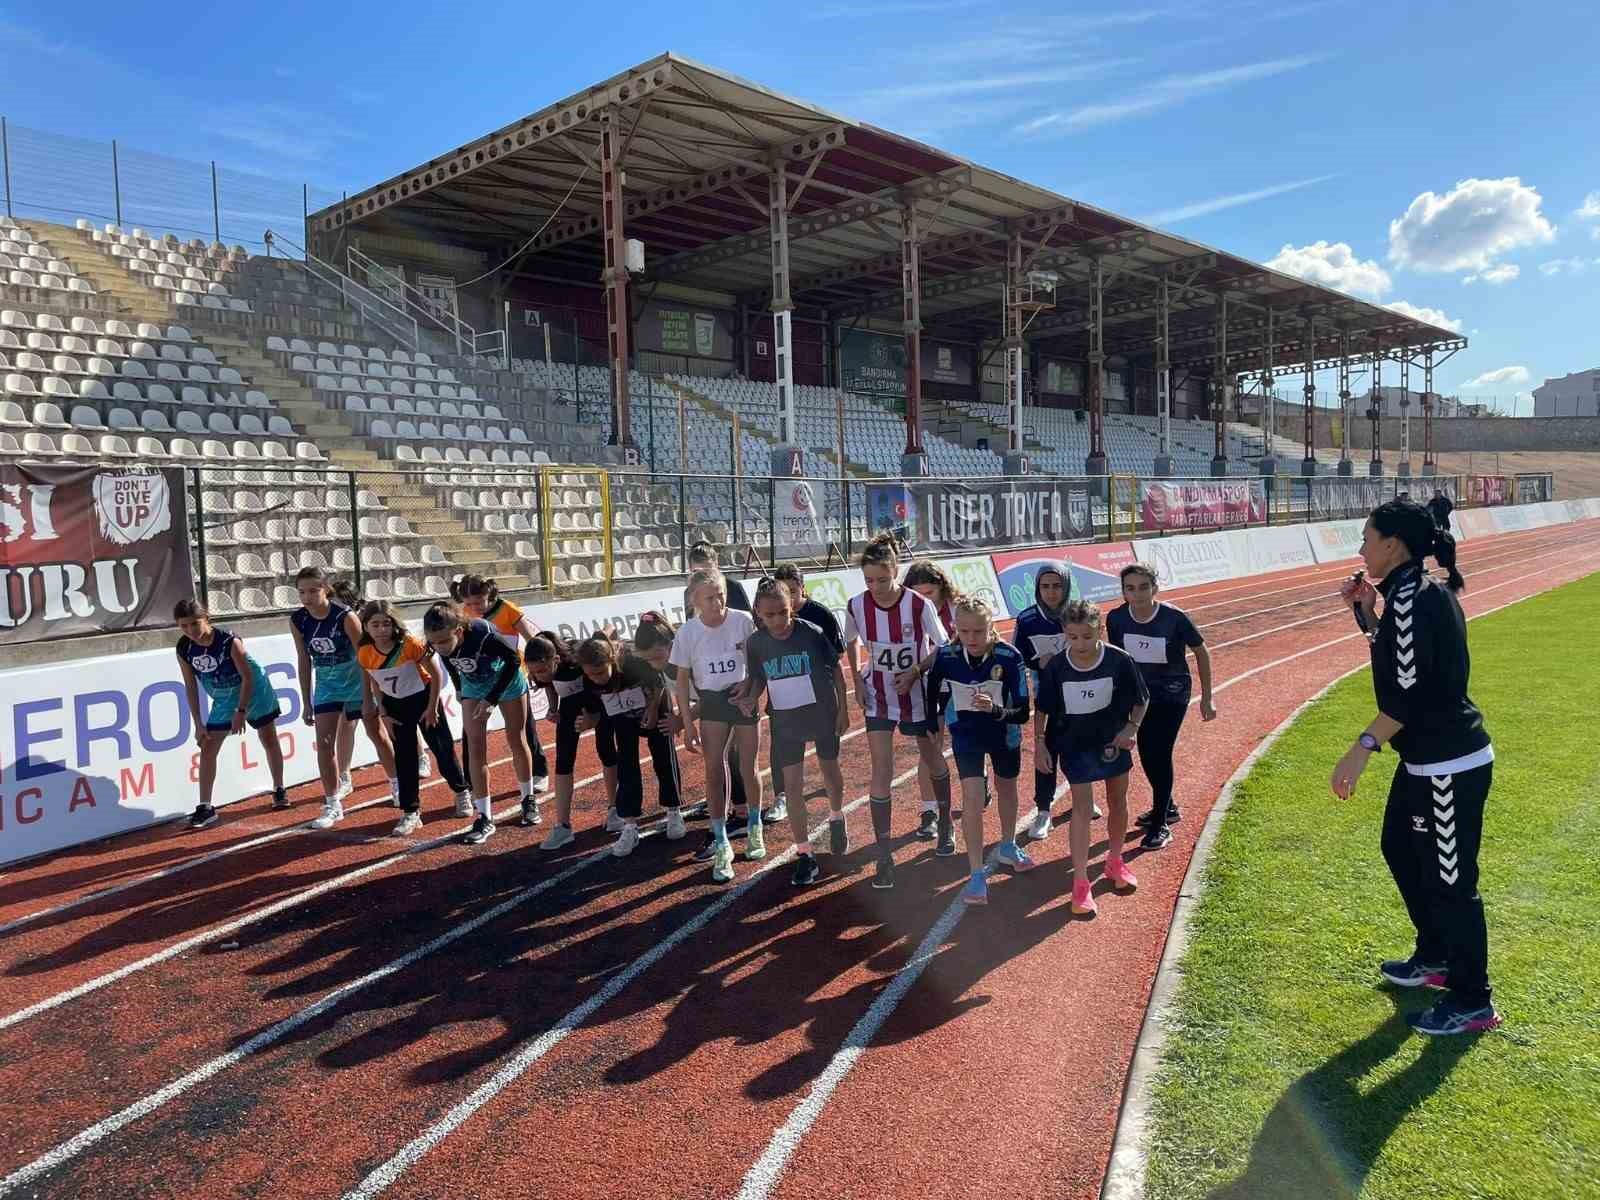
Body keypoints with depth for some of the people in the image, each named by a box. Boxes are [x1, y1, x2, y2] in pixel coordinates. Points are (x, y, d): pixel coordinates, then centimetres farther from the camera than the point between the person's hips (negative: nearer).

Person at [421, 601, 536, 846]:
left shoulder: (482, 633, -41)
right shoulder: (438, 642, -27)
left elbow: (514, 660, -25)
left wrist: (492, 698, -27)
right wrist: (459, 689, 10)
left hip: (506, 680, -3)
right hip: (473, 687, 3)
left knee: (516, 740, 9)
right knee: (476, 746, -5)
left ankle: (528, 798, 31)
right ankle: (485, 818, -2)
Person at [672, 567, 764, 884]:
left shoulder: (743, 621, -15)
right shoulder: (688, 632, -11)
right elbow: (682, 681, -3)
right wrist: (688, 724, -5)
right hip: (711, 702, 1)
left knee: (748, 768, 8)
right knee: (714, 770, -3)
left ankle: (754, 828, 33)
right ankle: (721, 845, 7)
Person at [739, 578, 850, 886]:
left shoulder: (812, 633, -17)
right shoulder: (756, 643, -10)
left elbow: (836, 668, -5)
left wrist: (843, 709, -3)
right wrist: (750, 700, -14)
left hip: (823, 714, -1)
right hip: (785, 721, 1)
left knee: (830, 770, 18)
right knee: (793, 786, -1)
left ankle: (836, 819, 48)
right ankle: (804, 855, 9)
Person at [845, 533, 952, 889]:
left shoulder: (919, 605, -22)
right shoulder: (857, 606, -14)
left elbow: (942, 647, -9)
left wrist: (915, 672, -22)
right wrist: (858, 680, -1)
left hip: (917, 694, -1)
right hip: (878, 697, 1)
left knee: (933, 760, 18)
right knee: (881, 771, -6)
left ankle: (944, 822, 45)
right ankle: (884, 856, 1)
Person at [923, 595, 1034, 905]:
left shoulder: (1010, 657, -28)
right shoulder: (945, 656, -23)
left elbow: (1022, 713, -25)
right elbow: (933, 694, -3)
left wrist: (995, 709, -42)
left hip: (1005, 734, 1)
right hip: (966, 735, 0)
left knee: (1006, 788, 22)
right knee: (972, 798, -11)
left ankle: (1008, 846, 48)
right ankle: (977, 875, -1)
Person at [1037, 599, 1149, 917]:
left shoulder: (1119, 660, -18)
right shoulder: (1056, 667, -16)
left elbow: (1141, 699, -3)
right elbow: (1044, 710, -3)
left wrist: (1132, 728, -16)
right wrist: (1042, 746, 0)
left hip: (1114, 740, 2)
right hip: (1075, 744, -2)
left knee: (1118, 801, 17)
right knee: (1082, 806, -6)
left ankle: (1114, 861, 40)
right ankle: (1080, 882, -1)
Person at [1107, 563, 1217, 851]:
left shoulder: (1175, 618, -22)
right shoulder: (1117, 619, -14)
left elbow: (1201, 652, -7)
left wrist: (1206, 698, -5)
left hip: (1172, 695, -4)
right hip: (1139, 694, 4)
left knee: (1160, 754, -8)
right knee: (1146, 754, 11)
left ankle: (1160, 825, 5)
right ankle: (1167, 808, 36)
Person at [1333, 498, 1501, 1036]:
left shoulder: (1412, 597, -21)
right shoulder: (1420, 591, 8)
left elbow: (1408, 693, -25)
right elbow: (1398, 655, 19)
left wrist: (1363, 748, -26)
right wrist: (1368, 610, 9)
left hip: (1450, 766, -11)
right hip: (1426, 759, 11)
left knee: (1449, 882, 1)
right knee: (1400, 849, 24)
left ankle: (1472, 1002, 16)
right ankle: (1435, 958, 41)